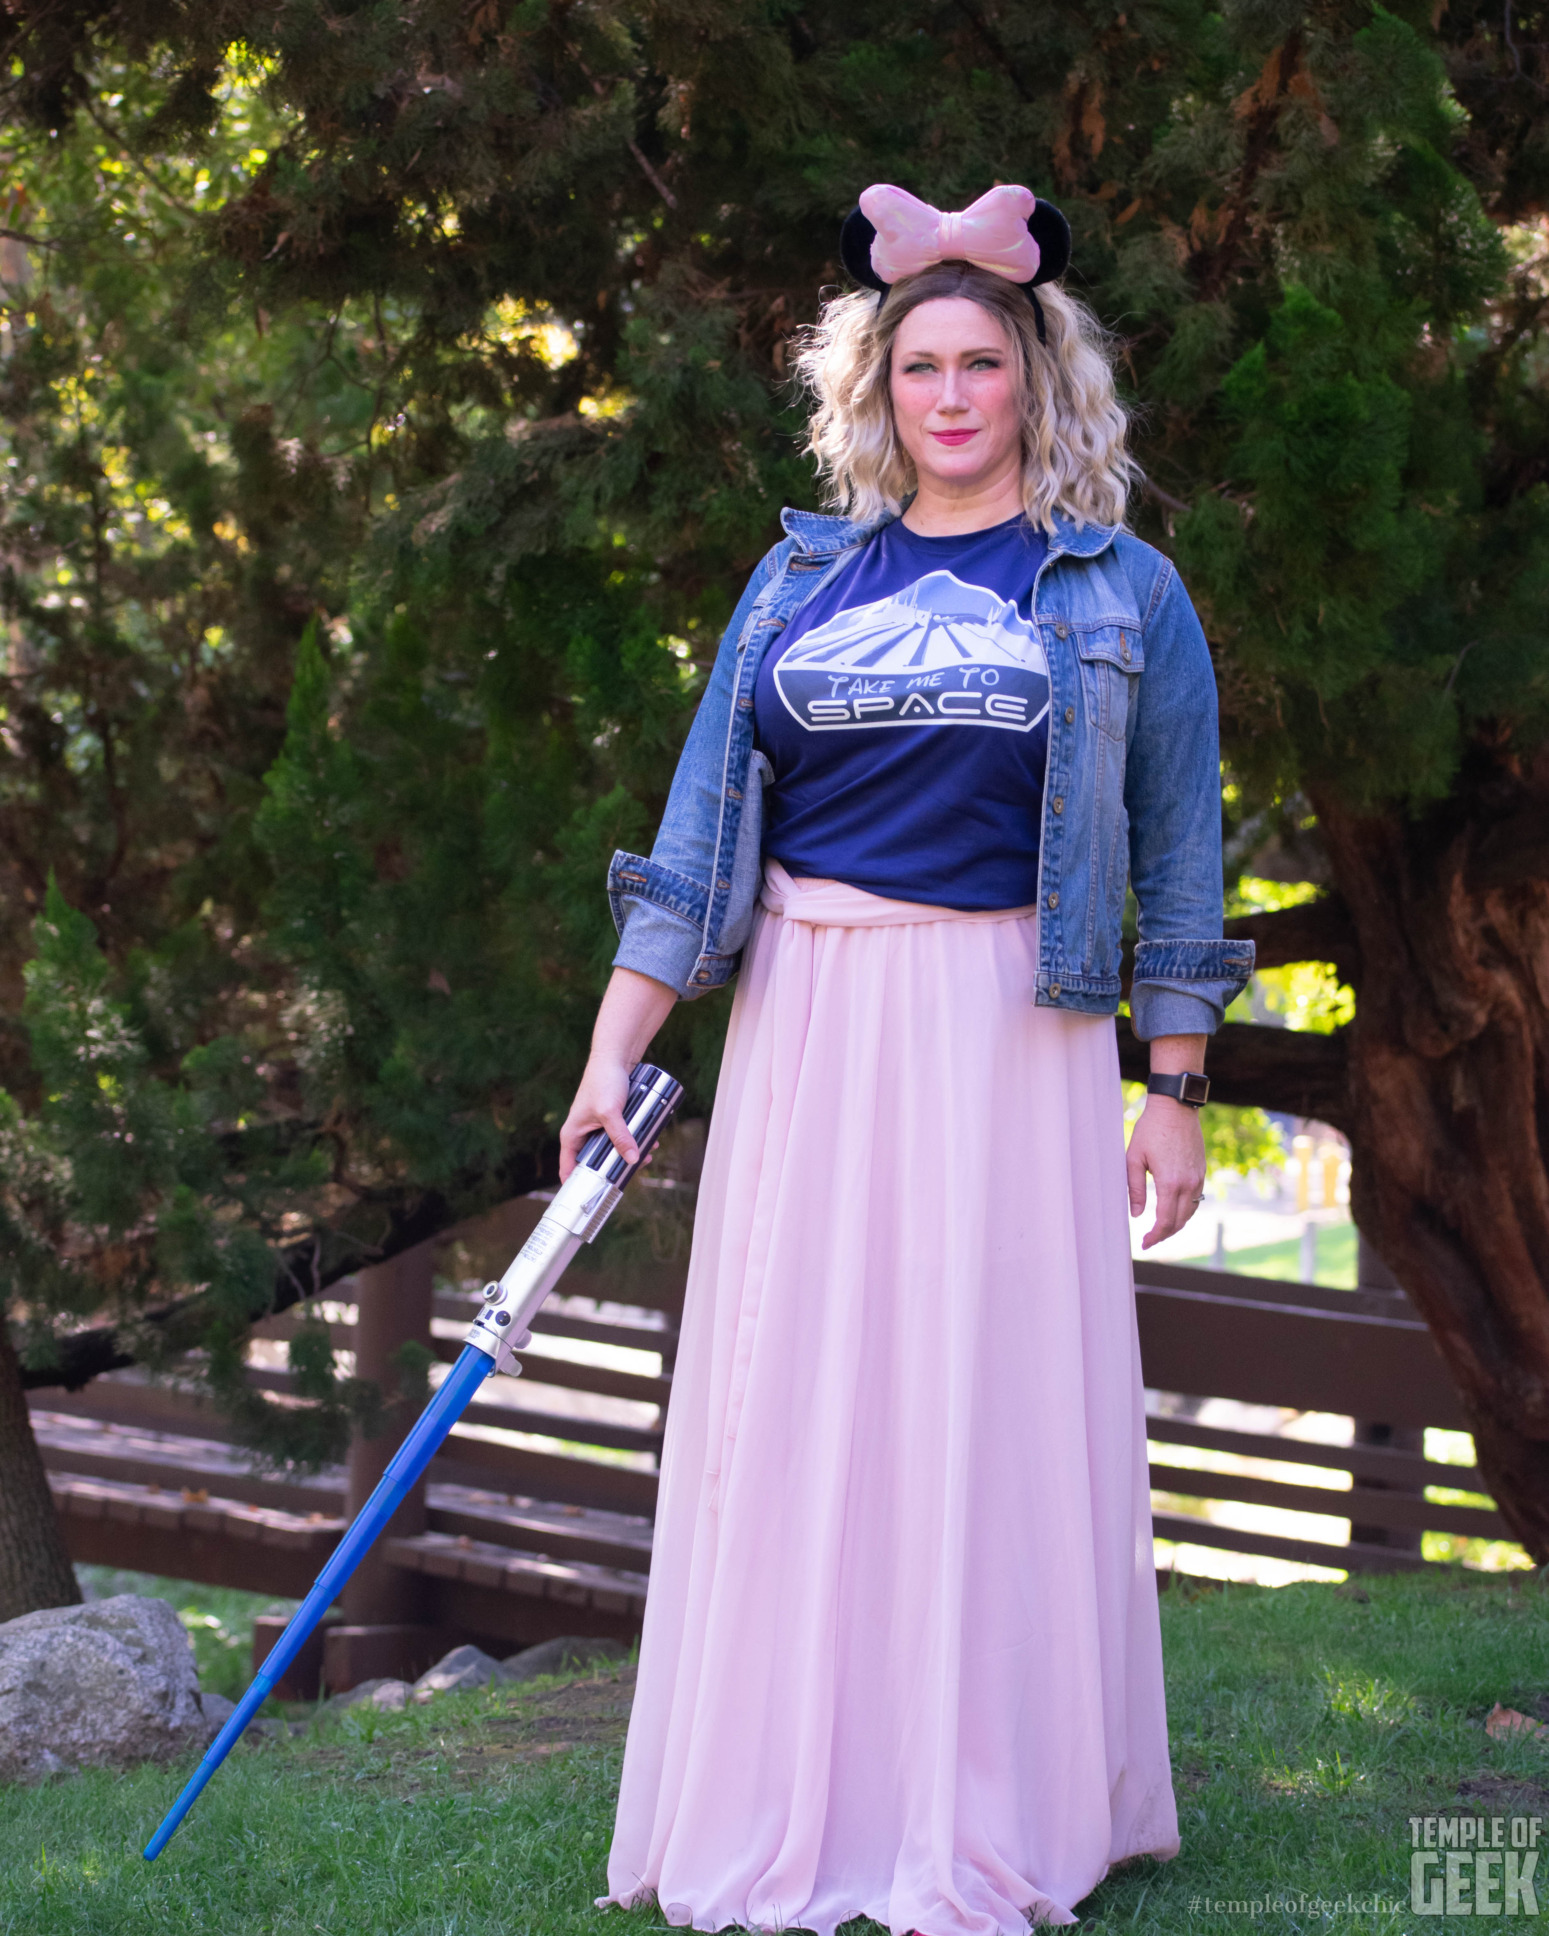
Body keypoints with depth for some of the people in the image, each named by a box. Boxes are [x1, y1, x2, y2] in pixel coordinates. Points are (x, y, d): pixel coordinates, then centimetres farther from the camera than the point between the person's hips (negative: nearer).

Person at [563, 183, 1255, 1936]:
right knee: (791, 1400, 4)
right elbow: (699, 822, 8)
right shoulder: (802, 578, 11)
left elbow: (1178, 855, 4)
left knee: (993, 1399, -1)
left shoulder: (1119, 594, 5)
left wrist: (1175, 1092, -1)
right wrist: (612, 1054, 1)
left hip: (1006, 1037, -3)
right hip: (805, 1032, 3)